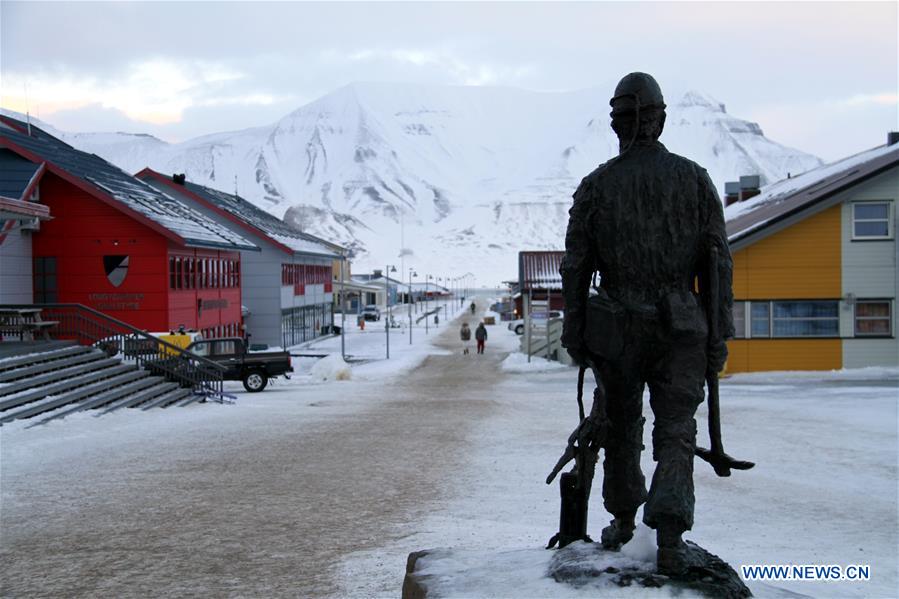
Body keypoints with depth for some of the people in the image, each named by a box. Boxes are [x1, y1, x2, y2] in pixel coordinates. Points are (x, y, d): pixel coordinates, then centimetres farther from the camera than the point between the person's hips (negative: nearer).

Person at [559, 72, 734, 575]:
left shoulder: (596, 185, 2)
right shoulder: (694, 177, 3)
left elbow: (576, 267, 1)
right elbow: (718, 261, 0)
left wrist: (575, 334, 8)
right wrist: (720, 334, 4)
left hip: (616, 326, 1)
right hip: (680, 326, 0)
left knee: (622, 426, 17)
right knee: (676, 430, 4)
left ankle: (623, 520, 30)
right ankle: (670, 533, -14)